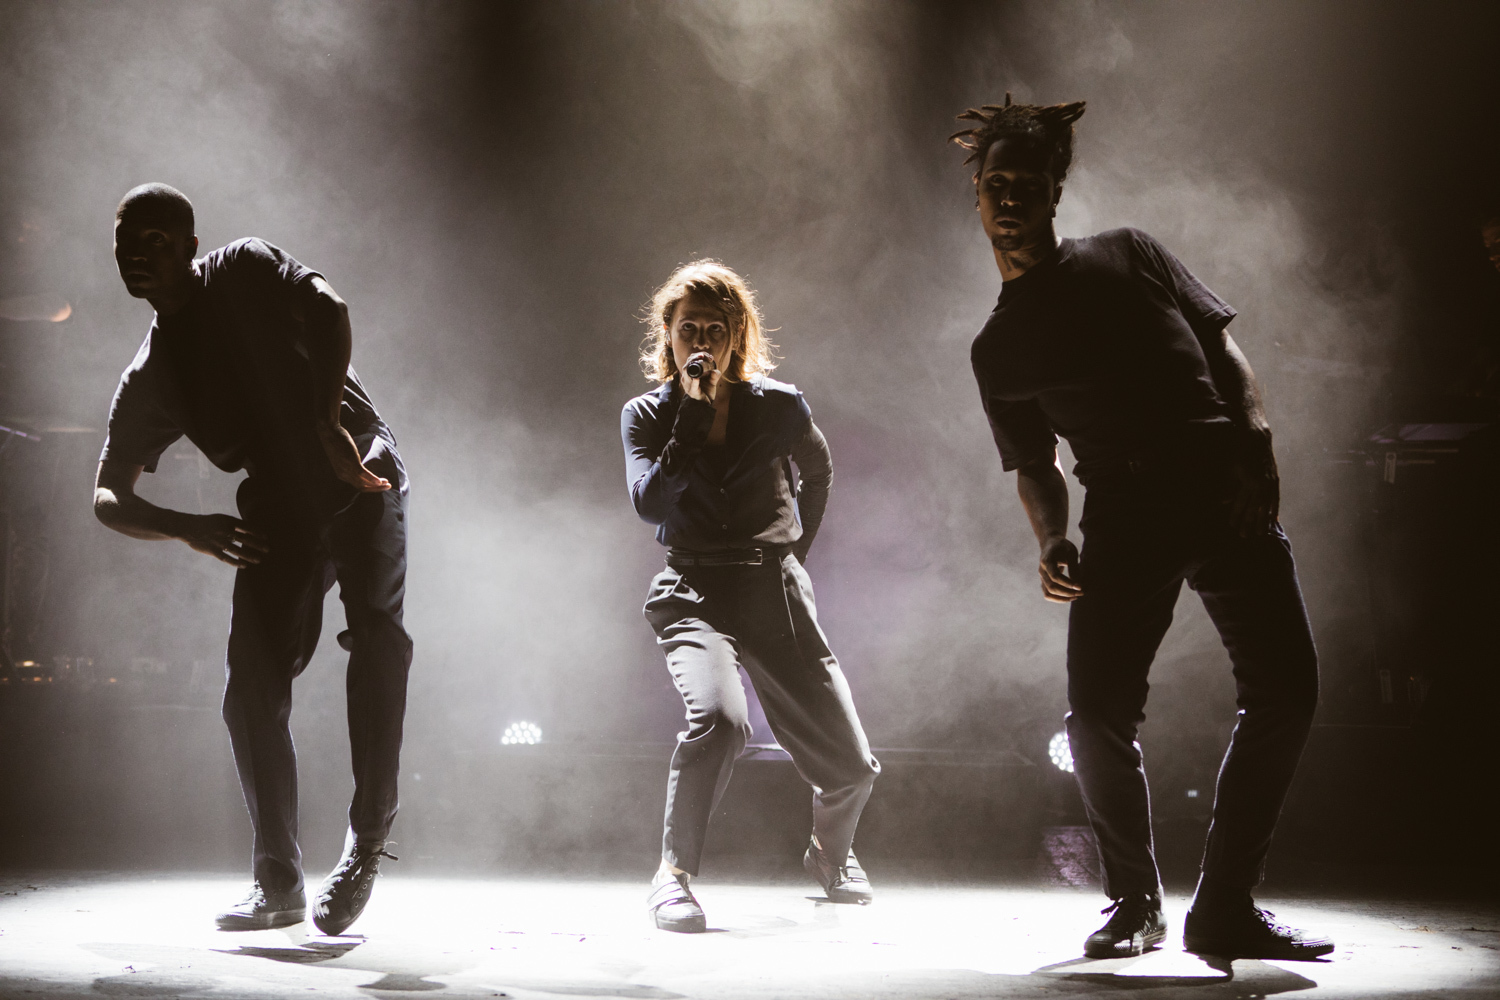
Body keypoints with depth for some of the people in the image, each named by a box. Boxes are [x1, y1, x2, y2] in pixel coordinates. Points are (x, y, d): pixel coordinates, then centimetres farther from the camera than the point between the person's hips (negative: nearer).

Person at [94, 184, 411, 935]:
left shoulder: (244, 270, 5)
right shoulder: (148, 381, 13)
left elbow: (328, 310, -10)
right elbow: (108, 498, 10)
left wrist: (327, 424, -23)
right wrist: (191, 529, -10)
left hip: (358, 472, -4)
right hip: (278, 511, 5)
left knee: (376, 627, -28)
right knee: (251, 695, -3)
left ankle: (368, 837, -18)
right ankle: (278, 882, 11)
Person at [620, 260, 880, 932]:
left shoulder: (780, 407, 2)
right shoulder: (646, 415, 1)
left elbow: (818, 475, 22)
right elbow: (651, 502, -16)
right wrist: (694, 410, -16)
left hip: (778, 594, 2)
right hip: (694, 594, -2)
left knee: (852, 766, 1)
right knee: (718, 717, -35)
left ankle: (830, 852, 37)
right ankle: (673, 873, -16)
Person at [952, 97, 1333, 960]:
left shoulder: (1129, 256, 16)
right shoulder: (998, 348, 18)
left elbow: (1224, 349, 12)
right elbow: (1034, 463, 19)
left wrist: (1256, 440, -4)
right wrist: (1052, 541, -1)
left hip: (1228, 493, 0)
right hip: (1127, 514, 0)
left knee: (1286, 690, -10)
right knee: (1099, 716, -14)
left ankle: (1225, 908, 2)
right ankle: (1137, 905, 9)